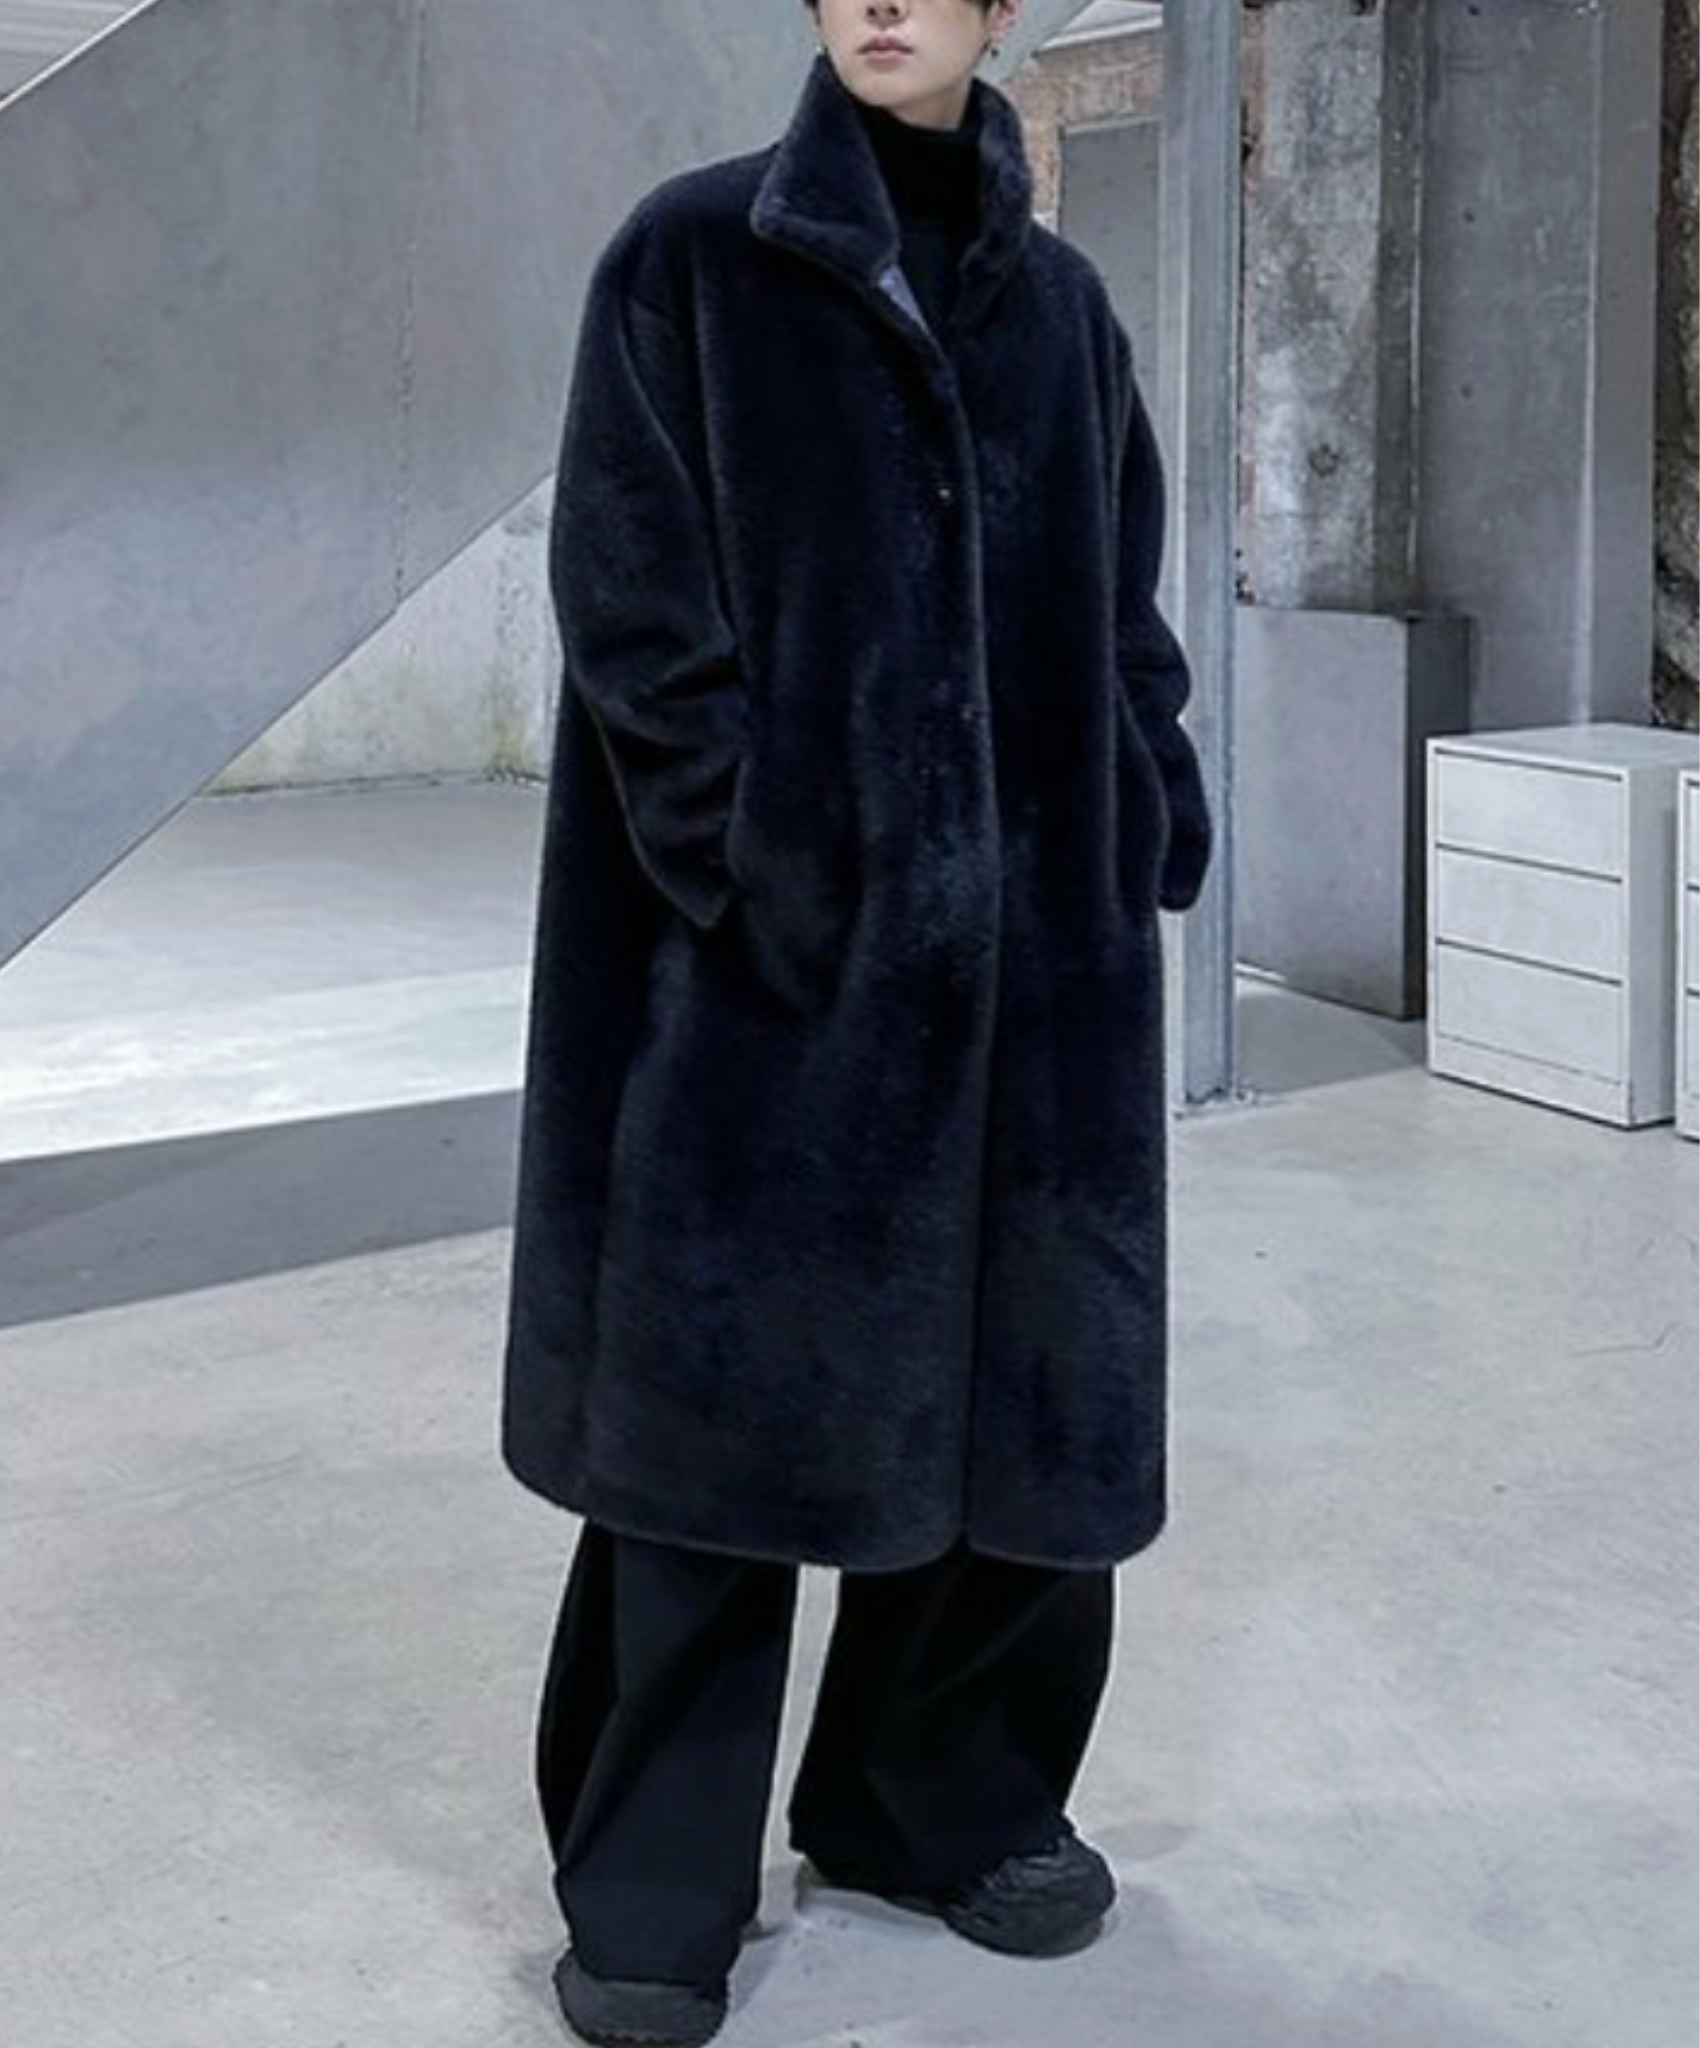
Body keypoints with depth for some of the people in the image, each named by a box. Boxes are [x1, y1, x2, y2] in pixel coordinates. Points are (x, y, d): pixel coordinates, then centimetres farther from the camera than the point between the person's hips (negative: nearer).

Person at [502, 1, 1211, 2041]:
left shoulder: (1058, 298, 13)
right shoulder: (690, 259, 0)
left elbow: (1123, 598, 15)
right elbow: (627, 587, -7)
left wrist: (1144, 817, 0)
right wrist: (745, 854, -16)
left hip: (1031, 941, 5)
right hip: (771, 945, -4)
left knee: (1026, 1379, 9)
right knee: (727, 1386, 0)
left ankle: (943, 1794, 29)